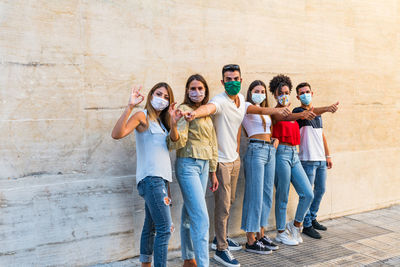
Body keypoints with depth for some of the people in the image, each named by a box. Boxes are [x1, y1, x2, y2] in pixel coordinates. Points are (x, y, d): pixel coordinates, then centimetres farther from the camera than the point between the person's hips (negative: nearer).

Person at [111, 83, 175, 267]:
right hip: (150, 178, -8)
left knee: (151, 227, 15)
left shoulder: (162, 121, 20)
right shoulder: (142, 116, -4)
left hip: (161, 179, 8)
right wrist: (130, 106, -24)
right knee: (165, 229, -11)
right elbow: (117, 134, -19)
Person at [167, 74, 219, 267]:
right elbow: (178, 142, -18)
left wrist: (213, 172, 19)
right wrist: (173, 124, -38)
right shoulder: (185, 110, -10)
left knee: (190, 214, 15)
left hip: (204, 166, 7)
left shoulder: (206, 113, 14)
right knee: (201, 218, -10)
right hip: (188, 165, -7)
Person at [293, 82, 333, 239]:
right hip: (308, 159, -7)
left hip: (321, 159, 7)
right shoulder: (298, 111, -5)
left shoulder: (318, 113, 18)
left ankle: (312, 218, 29)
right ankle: (306, 225, 7)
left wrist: (327, 155, 18)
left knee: (320, 190, 14)